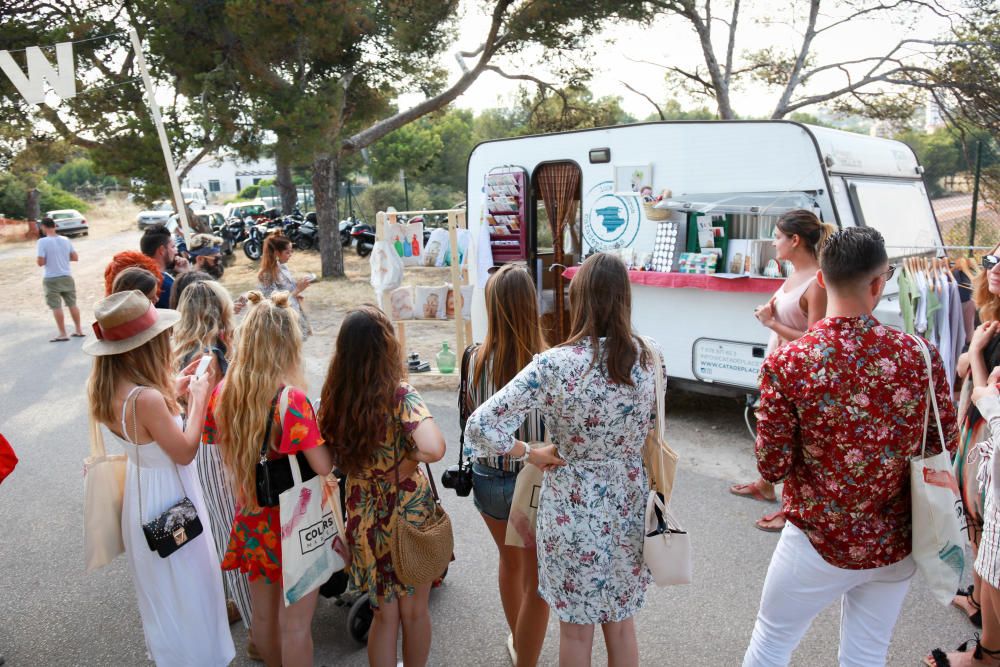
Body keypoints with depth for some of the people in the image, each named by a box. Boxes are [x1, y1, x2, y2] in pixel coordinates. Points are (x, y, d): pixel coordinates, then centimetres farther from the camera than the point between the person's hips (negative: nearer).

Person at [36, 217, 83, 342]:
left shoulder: (42, 242, -13)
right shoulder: (65, 240, 1)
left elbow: (41, 262, -16)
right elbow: (75, 257, 6)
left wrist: (48, 260, 4)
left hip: (51, 279, -4)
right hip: (67, 277, 4)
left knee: (56, 307, 2)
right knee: (72, 304, 13)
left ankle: (62, 334, 4)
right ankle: (79, 330, 19)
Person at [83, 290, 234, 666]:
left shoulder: (106, 387, -7)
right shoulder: (145, 398, -34)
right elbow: (185, 452, -23)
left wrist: (172, 393, 3)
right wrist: (198, 399, -15)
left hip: (141, 490, 9)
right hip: (167, 499, -9)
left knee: (158, 588, 30)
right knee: (186, 589, 13)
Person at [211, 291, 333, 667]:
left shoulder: (224, 392, -6)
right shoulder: (291, 399, -25)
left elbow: (218, 443, 7)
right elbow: (324, 468, -26)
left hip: (250, 519, 6)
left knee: (263, 612, 24)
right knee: (295, 622, 10)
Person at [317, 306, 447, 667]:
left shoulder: (332, 398, -7)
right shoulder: (400, 396, -20)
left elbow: (333, 458, 2)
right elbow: (434, 449, -34)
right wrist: (407, 458, -15)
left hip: (363, 515, 4)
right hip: (408, 512, -4)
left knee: (384, 613, 21)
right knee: (414, 610, 19)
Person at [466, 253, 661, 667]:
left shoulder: (555, 366, -23)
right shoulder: (651, 357, -9)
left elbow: (480, 427, -25)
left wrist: (534, 454, -11)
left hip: (575, 514, -3)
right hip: (630, 510, 4)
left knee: (576, 631, 18)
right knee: (621, 623, 24)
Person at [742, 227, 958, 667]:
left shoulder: (787, 364, -20)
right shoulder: (921, 357, -11)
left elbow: (772, 467, -16)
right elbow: (946, 446, 2)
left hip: (819, 544, -3)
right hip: (896, 546, 3)